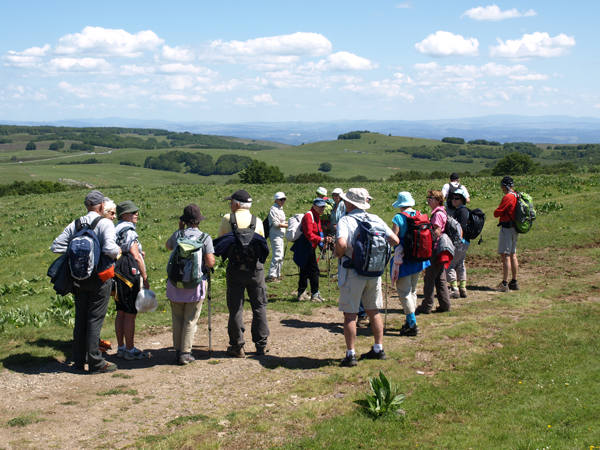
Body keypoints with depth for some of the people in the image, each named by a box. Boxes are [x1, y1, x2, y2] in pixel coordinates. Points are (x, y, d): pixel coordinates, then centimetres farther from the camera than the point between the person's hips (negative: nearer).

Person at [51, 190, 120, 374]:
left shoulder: (74, 225, 3)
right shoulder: (105, 224, -12)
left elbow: (56, 247, 0)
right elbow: (110, 249, -27)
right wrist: (118, 252, -6)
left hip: (79, 278, 5)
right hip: (99, 278, -5)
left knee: (80, 318, 15)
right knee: (95, 319, 1)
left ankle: (79, 360, 24)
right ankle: (95, 362, 6)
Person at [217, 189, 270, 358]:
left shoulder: (227, 219, -2)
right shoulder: (257, 221, 2)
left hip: (235, 267, -1)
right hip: (255, 266, 2)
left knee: (235, 307, 5)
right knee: (259, 306, 10)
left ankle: (237, 347, 8)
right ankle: (261, 344, 14)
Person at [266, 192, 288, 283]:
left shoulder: (280, 209, 17)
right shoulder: (274, 209, -14)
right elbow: (276, 224, -19)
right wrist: (288, 226, -18)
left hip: (280, 235, 10)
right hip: (275, 235, -10)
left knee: (280, 256, 14)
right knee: (277, 255, -14)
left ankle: (277, 274, 23)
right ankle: (271, 276, -13)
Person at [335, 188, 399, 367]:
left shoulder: (345, 221, -12)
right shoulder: (376, 220, 4)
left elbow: (341, 243, -30)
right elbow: (395, 240, 2)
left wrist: (339, 254, -9)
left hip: (353, 273, -5)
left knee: (350, 315, 2)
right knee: (374, 311, 17)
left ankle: (350, 355, 3)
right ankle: (378, 349, 25)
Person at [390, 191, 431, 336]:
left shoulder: (399, 218, -14)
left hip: (404, 258, -7)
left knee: (404, 291, -2)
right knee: (412, 290, 19)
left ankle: (412, 324, -7)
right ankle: (410, 321, 26)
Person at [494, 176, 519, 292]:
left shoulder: (507, 197, -17)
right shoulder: (517, 196, 10)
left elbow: (496, 213, -18)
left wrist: (498, 211, 1)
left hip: (507, 228, -9)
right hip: (515, 228, 9)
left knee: (505, 255, -9)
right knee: (513, 255, 15)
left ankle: (505, 284, -10)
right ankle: (514, 282, 20)